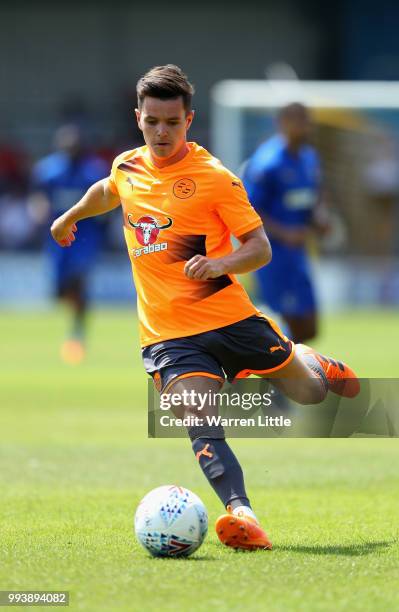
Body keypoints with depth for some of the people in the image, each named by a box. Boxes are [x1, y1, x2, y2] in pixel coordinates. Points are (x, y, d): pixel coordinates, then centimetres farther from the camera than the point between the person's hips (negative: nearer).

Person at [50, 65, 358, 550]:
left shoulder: (214, 177, -11)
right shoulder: (127, 167, 4)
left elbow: (260, 247, -11)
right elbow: (107, 191, 31)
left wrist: (219, 264, -30)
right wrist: (71, 217, 46)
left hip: (229, 317, -2)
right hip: (167, 333, 2)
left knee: (310, 392, 10)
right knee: (201, 424, -22)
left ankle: (318, 366, 47)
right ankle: (241, 515, -35)